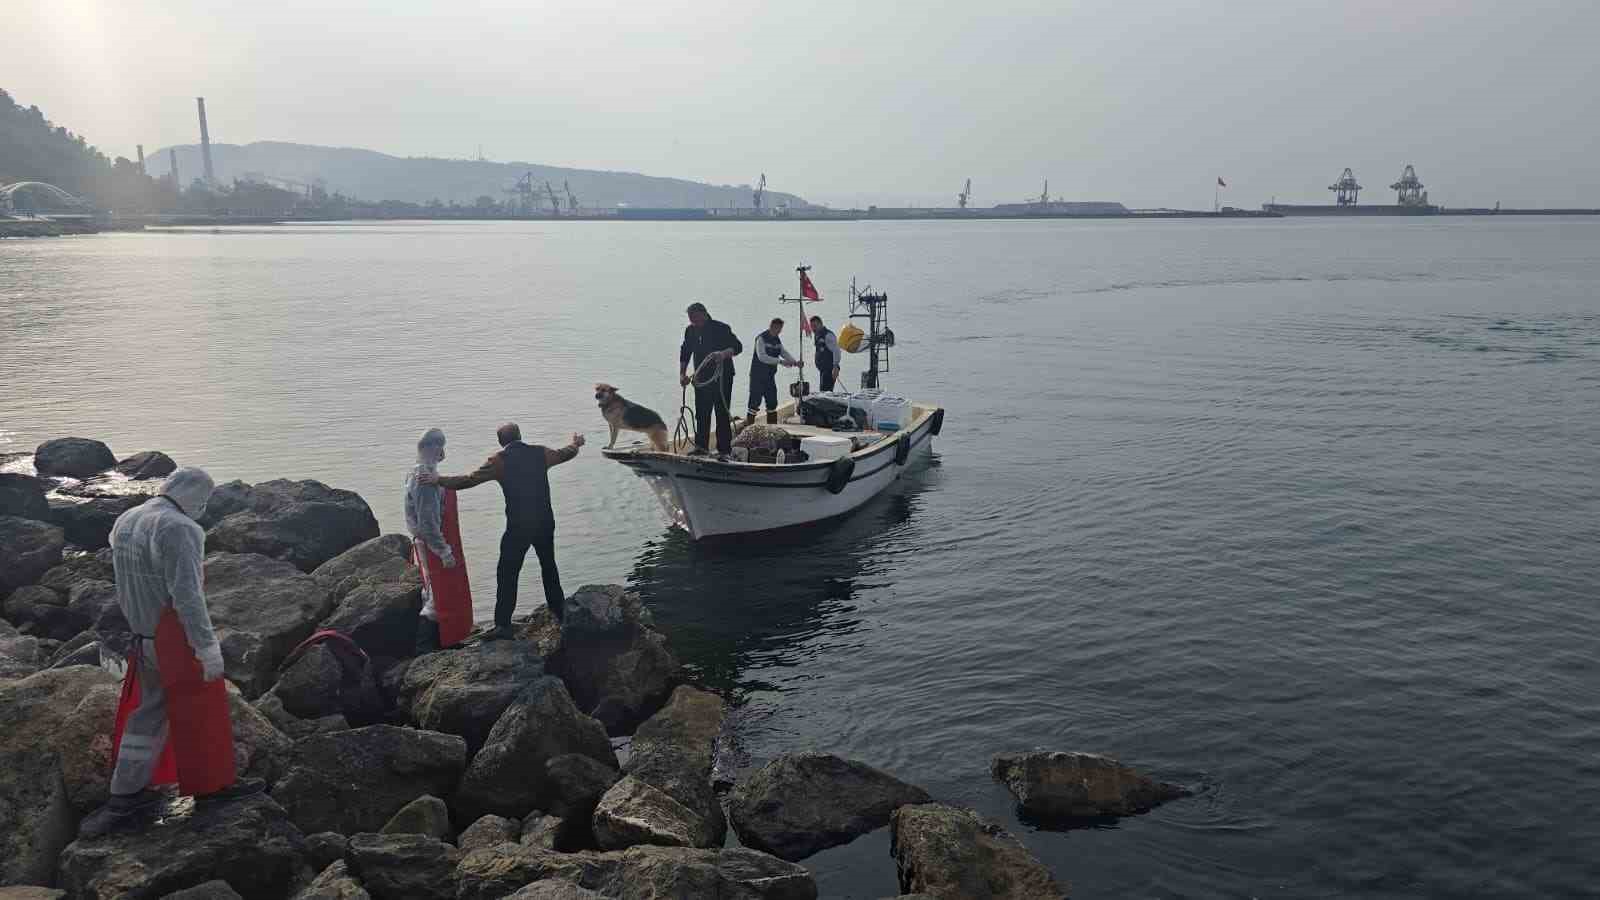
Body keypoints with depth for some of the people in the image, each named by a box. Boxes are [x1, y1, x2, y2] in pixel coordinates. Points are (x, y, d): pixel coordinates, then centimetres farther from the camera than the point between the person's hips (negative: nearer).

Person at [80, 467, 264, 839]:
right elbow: (187, 594, -25)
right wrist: (207, 645, -22)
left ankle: (126, 797, 20)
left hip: (143, 637, 9)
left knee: (149, 713, 17)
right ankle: (211, 784, 21)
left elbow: (125, 587, 15)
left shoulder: (124, 522, 8)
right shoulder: (178, 528, -21)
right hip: (178, 638, -8)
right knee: (202, 711, 7)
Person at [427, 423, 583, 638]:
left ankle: (503, 624, -3)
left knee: (507, 573, 1)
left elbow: (470, 480, -13)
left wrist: (438, 480, -8)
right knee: (549, 567, 23)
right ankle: (559, 611, 33)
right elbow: (565, 453, 22)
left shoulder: (499, 461, -8)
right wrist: (576, 444, 44)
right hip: (545, 523, 5)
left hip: (518, 527, -5)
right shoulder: (540, 453, 4)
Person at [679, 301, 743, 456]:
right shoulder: (690, 331, 7)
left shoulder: (721, 329, -10)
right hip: (701, 378, 5)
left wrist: (724, 354, -35)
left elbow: (738, 346, -16)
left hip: (722, 378, -5)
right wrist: (682, 374, 7)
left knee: (722, 414, -5)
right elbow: (685, 353, 16)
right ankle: (700, 446, 14)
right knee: (701, 414, 7)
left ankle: (724, 450, -3)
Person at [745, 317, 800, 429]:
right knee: (755, 402, -9)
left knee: (772, 402, 11)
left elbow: (783, 352, 14)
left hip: (770, 376, 8)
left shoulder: (777, 339, 11)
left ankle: (772, 426, 20)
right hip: (758, 376, -8)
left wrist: (795, 362, -4)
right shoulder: (761, 338, -14)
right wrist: (780, 361, -27)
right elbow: (762, 357, -23)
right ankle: (748, 427, -5)